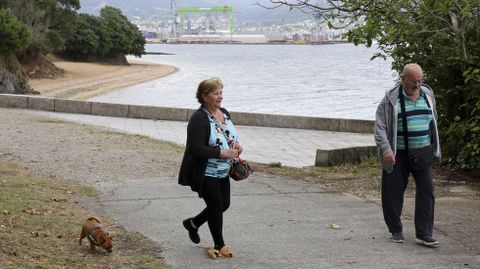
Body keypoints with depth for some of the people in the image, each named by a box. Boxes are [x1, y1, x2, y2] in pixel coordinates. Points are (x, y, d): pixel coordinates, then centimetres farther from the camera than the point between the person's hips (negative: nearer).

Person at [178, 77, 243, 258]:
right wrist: (223, 153, -29)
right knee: (216, 206, -2)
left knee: (224, 204, 13)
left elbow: (231, 137, 19)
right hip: (206, 174, -8)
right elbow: (198, 149, -26)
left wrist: (236, 145, -3)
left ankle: (193, 223, 35)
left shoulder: (224, 113, 6)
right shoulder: (199, 119, -20)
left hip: (222, 172, 8)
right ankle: (219, 246, 13)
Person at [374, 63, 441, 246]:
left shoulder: (428, 94, 8)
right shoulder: (391, 99, -8)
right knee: (393, 192, 4)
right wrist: (386, 149, -23)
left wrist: (434, 148, 19)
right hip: (398, 154, -3)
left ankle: (424, 234, -1)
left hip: (422, 153, 3)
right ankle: (396, 230, 21)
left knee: (426, 190, -4)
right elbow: (380, 126, -11)